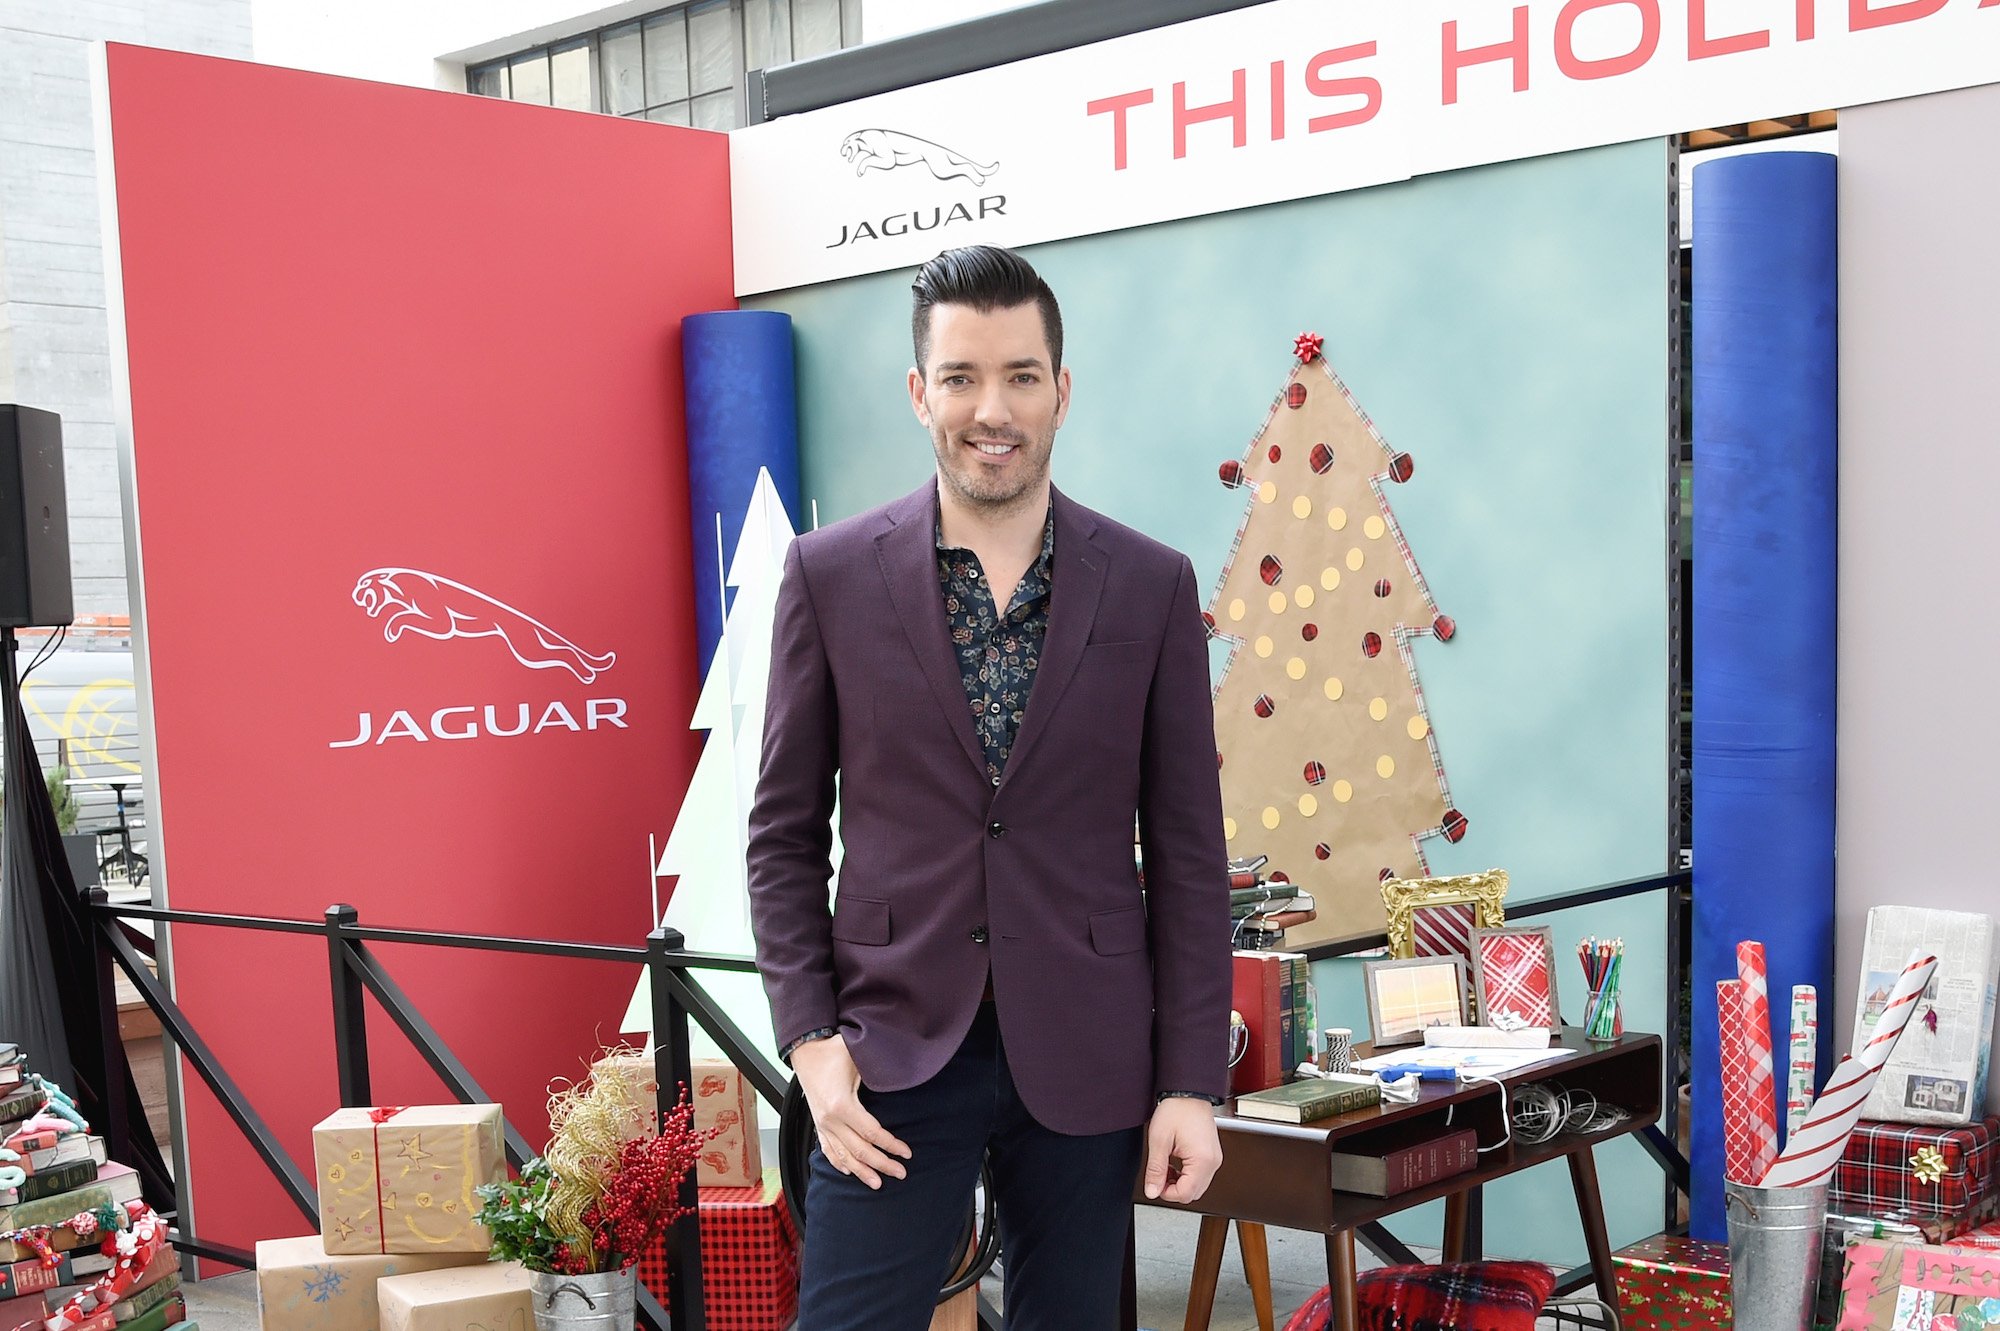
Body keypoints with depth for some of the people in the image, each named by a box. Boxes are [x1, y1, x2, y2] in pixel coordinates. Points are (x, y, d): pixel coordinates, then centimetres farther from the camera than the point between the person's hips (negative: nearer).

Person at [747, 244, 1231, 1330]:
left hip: (1086, 1064, 1)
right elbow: (785, 832, 3)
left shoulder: (1152, 587, 1)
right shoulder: (831, 575, -1)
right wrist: (808, 1038, -6)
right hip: (893, 1052, -1)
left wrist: (1192, 1084, -1)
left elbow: (1188, 854, 2)